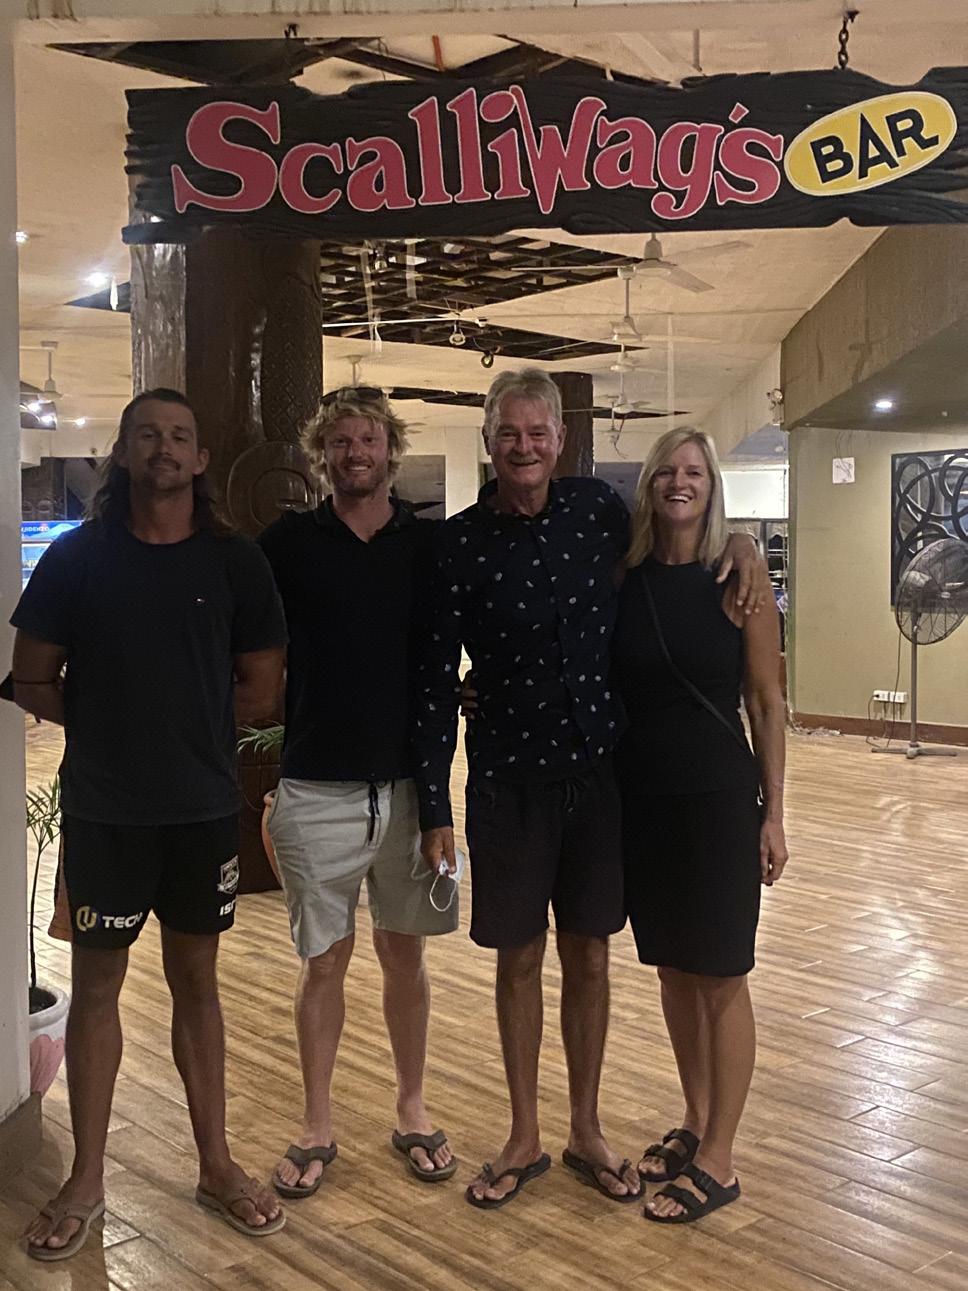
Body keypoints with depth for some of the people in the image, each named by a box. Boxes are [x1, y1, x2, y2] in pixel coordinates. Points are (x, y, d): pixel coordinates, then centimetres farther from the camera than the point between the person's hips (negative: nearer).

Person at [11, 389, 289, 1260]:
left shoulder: (234, 561, 0)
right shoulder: (77, 555, -1)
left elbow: (261, 691, 1)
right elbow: (33, 681, 1)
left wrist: (188, 722, -4)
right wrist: (111, 723, -6)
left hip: (204, 805, 1)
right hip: (103, 807, 0)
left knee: (196, 977, 12)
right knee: (97, 983, 8)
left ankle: (216, 1165, 24)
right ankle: (87, 1181, 21)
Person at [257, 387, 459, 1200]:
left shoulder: (429, 543, 1)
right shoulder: (289, 543, -1)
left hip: (407, 783, 1)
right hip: (318, 789, -1)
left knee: (404, 952, 12)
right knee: (324, 960, 9)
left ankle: (412, 1111, 29)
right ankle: (317, 1126, 24)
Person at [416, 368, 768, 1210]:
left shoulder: (600, 510, -1)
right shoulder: (459, 544, -7)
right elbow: (437, 681, -6)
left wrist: (735, 543, 0)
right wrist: (435, 808, -7)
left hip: (599, 767, 2)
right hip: (508, 777, -1)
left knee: (589, 957, 13)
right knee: (519, 959, 10)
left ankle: (587, 1133, 31)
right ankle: (525, 1140, 29)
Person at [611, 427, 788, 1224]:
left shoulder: (737, 581, -6)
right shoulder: (624, 581, 2)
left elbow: (767, 705, -3)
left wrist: (773, 813, -5)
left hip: (718, 796, -4)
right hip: (640, 797, 4)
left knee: (721, 977, 4)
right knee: (673, 968, 15)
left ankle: (718, 1160, 15)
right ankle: (695, 1122, 32)